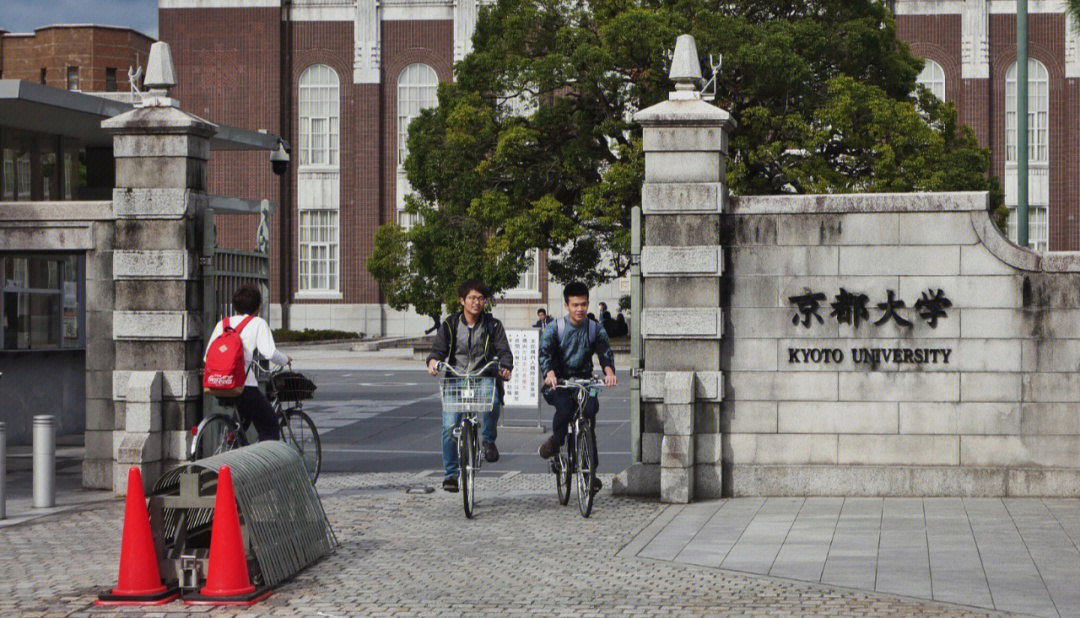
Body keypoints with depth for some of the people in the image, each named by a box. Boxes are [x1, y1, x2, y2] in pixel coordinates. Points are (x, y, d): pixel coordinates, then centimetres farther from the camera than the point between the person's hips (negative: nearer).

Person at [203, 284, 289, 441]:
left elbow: (207, 356, 11)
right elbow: (269, 352, -11)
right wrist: (285, 360, 8)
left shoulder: (222, 324, 17)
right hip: (244, 386, -6)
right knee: (268, 424, 7)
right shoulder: (258, 323, 2)